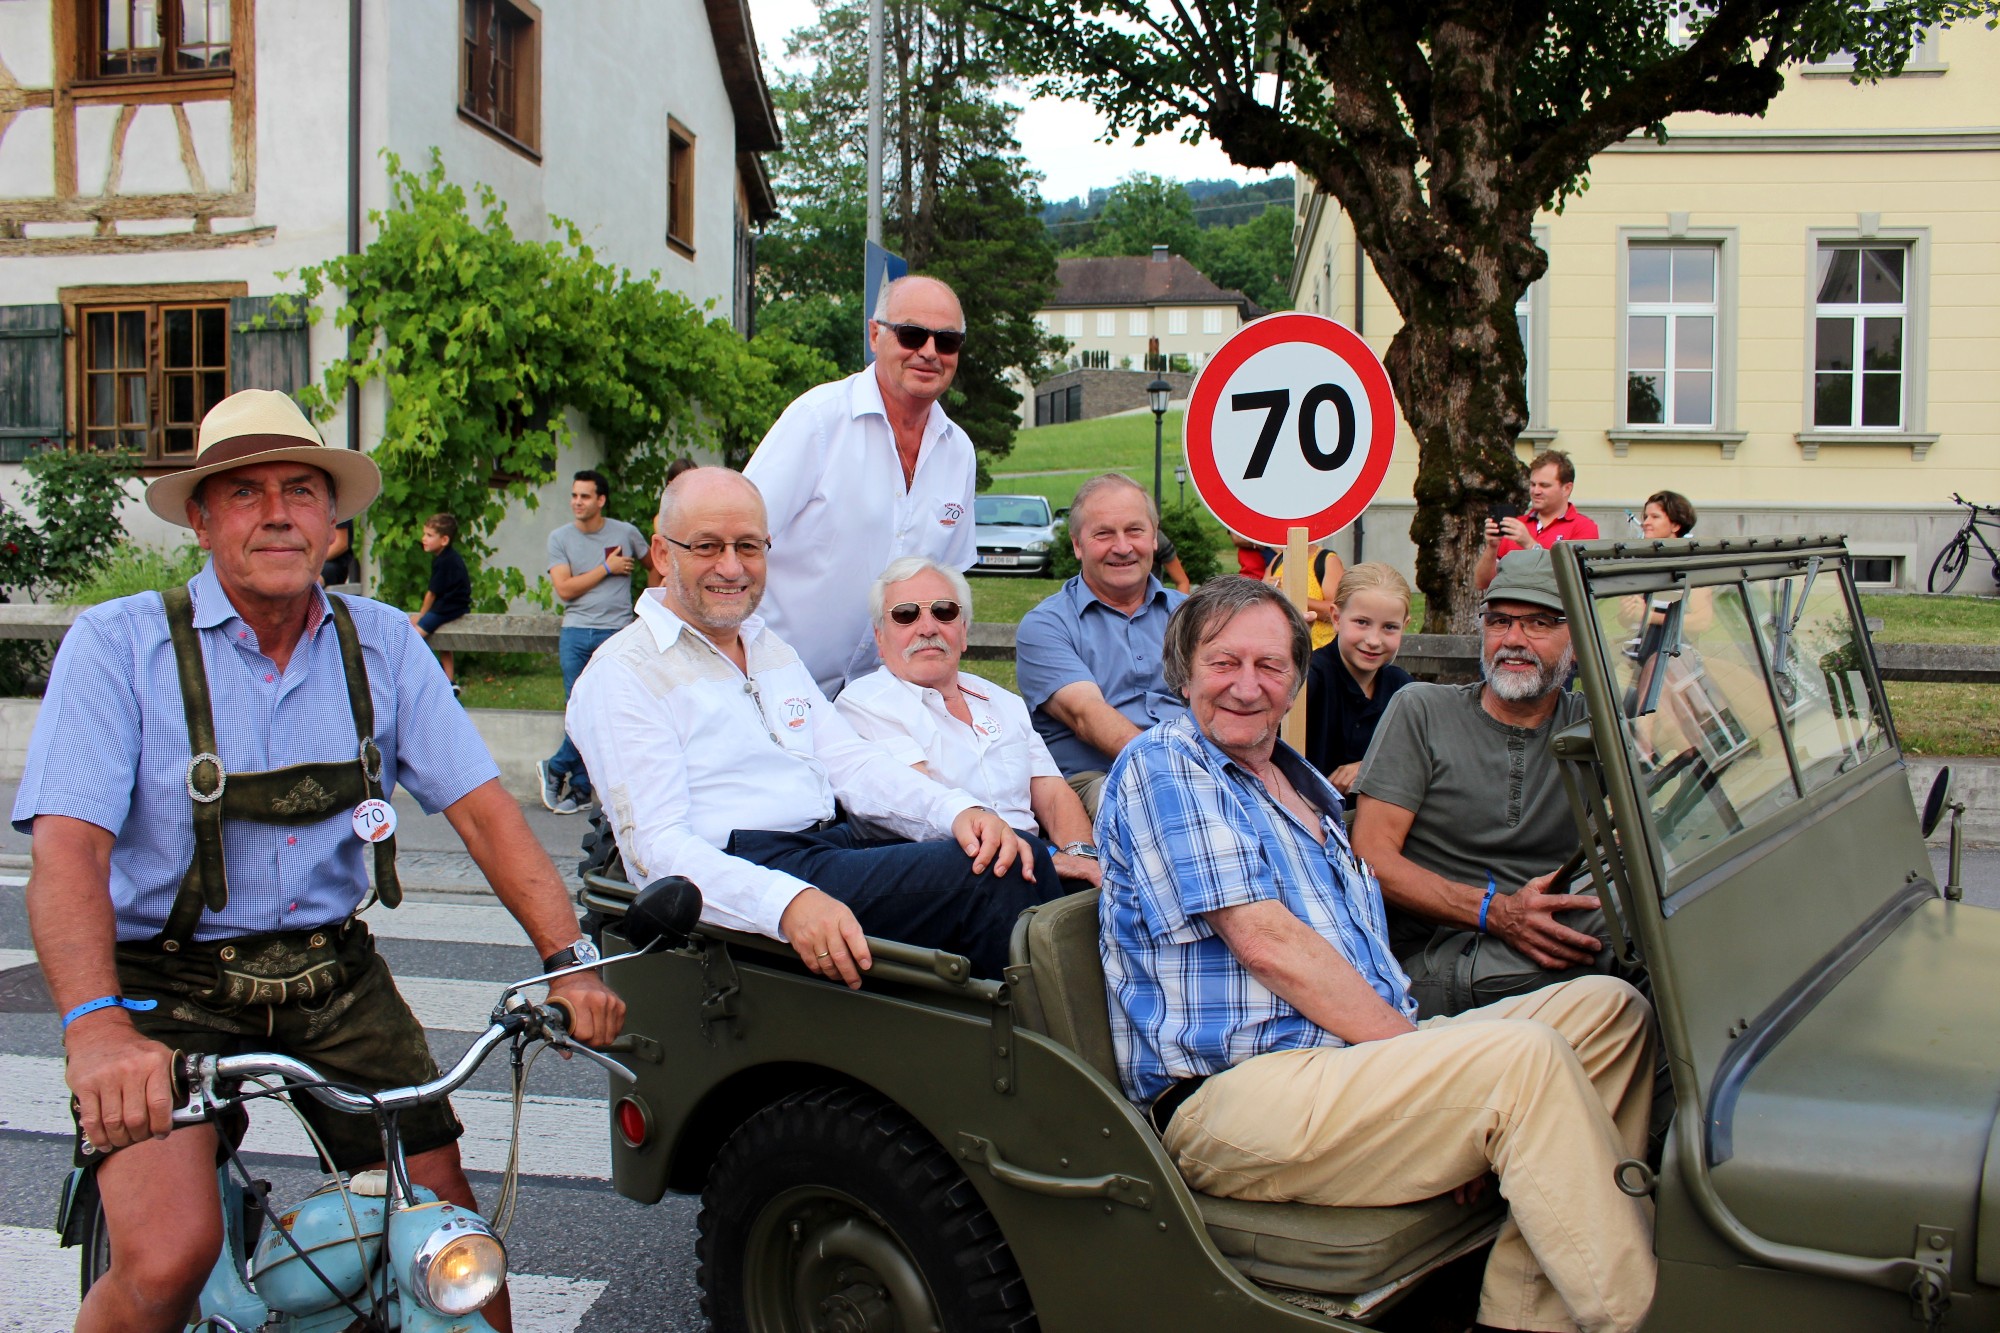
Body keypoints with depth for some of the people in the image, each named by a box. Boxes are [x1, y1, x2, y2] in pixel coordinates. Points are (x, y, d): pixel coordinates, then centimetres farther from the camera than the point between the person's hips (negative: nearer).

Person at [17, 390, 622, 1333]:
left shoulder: (383, 645, 2)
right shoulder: (118, 645, -8)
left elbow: (482, 809, -2)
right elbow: (69, 848, -19)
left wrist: (568, 959, -14)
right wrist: (95, 1028, -35)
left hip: (334, 976, 3)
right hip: (166, 983, -3)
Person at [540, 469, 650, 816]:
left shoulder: (626, 533, 5)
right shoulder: (560, 538, 5)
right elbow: (565, 589, -6)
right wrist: (608, 569, -6)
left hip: (616, 634, 0)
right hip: (575, 634, 1)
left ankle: (555, 769, 12)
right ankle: (580, 788, 13)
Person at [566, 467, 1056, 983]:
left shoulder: (774, 650, 23)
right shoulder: (621, 674, -3)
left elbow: (849, 761, 13)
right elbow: (658, 844, -14)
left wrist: (957, 810, -8)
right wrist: (788, 902, -32)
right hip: (740, 878, -8)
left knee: (1023, 860, -15)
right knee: (988, 881, -23)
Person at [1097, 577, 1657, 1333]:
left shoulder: (1308, 789, 23)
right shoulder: (1161, 766, -4)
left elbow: (1363, 957, 17)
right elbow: (1266, 943, -13)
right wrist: (1418, 1050, -14)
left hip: (1356, 1048, 9)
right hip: (1234, 1095, -9)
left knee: (1611, 1009, 2)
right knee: (1526, 1055, -25)